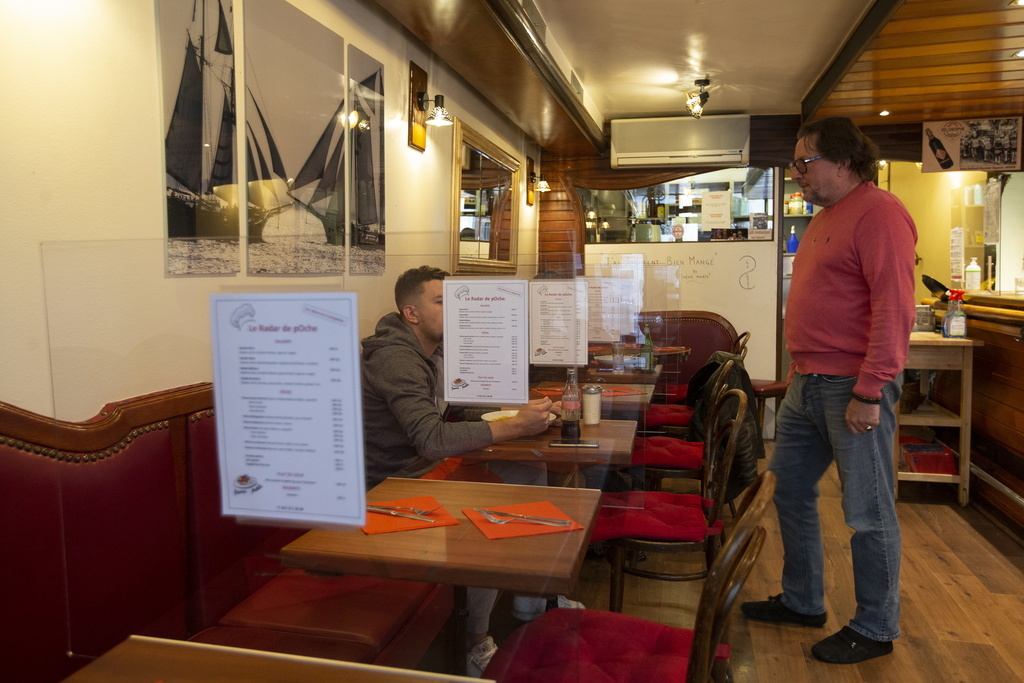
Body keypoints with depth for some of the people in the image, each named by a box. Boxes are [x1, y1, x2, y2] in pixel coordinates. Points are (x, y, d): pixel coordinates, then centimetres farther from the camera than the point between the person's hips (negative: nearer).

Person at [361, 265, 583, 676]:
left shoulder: (436, 350, 8)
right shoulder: (396, 360, -24)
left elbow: (460, 409, 11)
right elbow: (432, 440, -34)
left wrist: (524, 411, -6)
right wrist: (516, 427, -31)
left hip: (432, 468, 10)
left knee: (529, 471, 4)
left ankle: (531, 600, 16)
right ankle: (477, 643, -7)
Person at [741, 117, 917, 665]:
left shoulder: (878, 213, -12)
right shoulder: (823, 219, 17)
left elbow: (894, 308, -19)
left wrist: (868, 392, -22)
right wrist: (799, 372, 18)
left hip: (852, 387, -10)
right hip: (807, 385, 10)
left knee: (868, 513, 4)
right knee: (791, 492, 16)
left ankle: (875, 630, 21)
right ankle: (802, 602, 32)